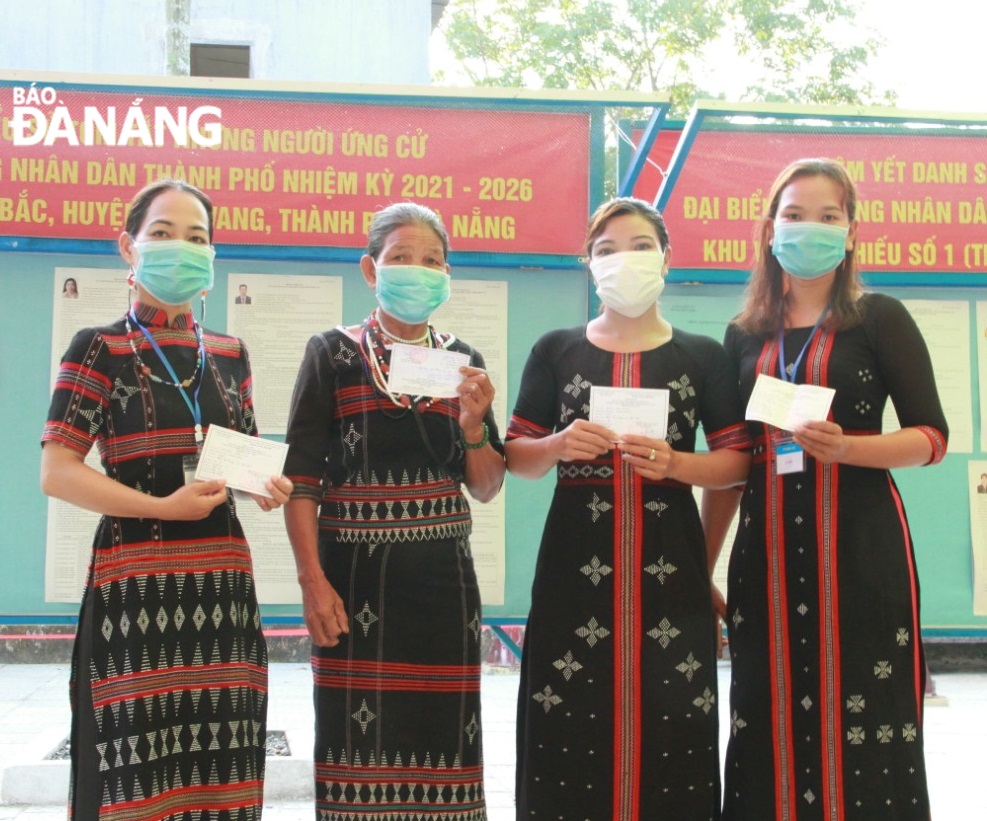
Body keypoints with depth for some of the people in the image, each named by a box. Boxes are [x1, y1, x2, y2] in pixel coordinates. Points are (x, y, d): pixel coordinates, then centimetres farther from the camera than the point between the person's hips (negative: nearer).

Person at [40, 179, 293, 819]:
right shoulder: (98, 350, -1)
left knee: (217, 760, 5)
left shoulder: (230, 355, 13)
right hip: (134, 582, -4)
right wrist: (162, 506, -18)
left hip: (223, 581, 5)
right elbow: (58, 473, -9)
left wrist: (266, 485, -1)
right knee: (138, 769, -3)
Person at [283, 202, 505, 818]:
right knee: (361, 743, -1)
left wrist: (474, 425, -8)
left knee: (442, 736, 6)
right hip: (357, 574, -3)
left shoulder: (462, 361, 10)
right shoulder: (333, 354, 0)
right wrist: (312, 580, -13)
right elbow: (301, 479, -4)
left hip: (443, 576, 3)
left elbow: (485, 489, 9)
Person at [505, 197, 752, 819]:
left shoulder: (703, 356, 9)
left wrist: (674, 464, -12)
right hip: (576, 563, 0)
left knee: (669, 734, -4)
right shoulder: (556, 351, 10)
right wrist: (558, 447, -11)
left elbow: (739, 462, 6)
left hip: (670, 564, 0)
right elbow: (516, 457, 10)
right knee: (570, 734, -4)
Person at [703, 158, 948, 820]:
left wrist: (845, 448, -20)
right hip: (767, 549, 4)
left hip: (860, 547, -3)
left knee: (863, 721, -3)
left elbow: (931, 436, -2)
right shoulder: (743, 337, 11)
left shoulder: (880, 319, 2)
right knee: (772, 726, 6)